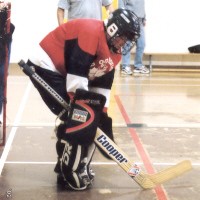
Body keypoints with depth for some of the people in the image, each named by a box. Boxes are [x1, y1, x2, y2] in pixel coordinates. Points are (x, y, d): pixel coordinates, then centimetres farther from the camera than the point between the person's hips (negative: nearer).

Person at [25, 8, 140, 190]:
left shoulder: (115, 51, 6)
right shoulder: (91, 32, -24)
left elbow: (102, 85, 10)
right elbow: (76, 76, -29)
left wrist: (102, 115, 6)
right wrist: (82, 104, -25)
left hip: (64, 74, 10)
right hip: (46, 68, -10)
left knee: (90, 118, 8)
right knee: (82, 119, -17)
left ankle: (68, 164, 20)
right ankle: (70, 174, -7)